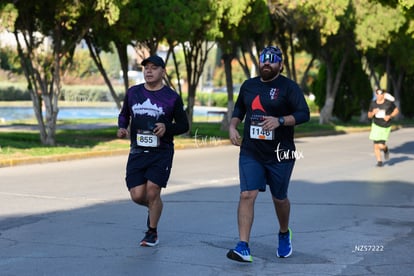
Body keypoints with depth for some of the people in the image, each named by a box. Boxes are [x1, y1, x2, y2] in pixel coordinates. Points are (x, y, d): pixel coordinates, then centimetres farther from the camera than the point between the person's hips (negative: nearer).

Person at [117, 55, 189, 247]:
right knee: (137, 195, -3)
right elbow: (124, 114, 21)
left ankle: (152, 232, 11)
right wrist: (122, 128, -1)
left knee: (152, 192, -11)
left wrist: (167, 128, -15)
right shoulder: (133, 92, 8)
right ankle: (154, 208, 33)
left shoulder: (172, 97, -1)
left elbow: (184, 125, 4)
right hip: (137, 152, 3)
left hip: (161, 153, -3)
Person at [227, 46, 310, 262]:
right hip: (250, 153, 3)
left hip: (280, 154, -3)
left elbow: (304, 113, -13)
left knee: (279, 198, 12)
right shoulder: (248, 86, 10)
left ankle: (284, 234, 41)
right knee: (247, 195, -12)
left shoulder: (288, 87, -5)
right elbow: (239, 109, 26)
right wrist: (232, 126, 7)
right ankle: (243, 247, -14)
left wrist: (280, 121, -27)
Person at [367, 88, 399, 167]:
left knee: (381, 146, -12)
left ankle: (385, 149, 25)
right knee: (376, 146, 0)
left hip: (386, 127, -2)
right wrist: (373, 113, -18)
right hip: (376, 125, 2)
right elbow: (369, 115, 5)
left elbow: (396, 111, 2)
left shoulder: (389, 103, -11)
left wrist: (390, 116, -15)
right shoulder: (373, 103, -4)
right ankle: (379, 161, 20)